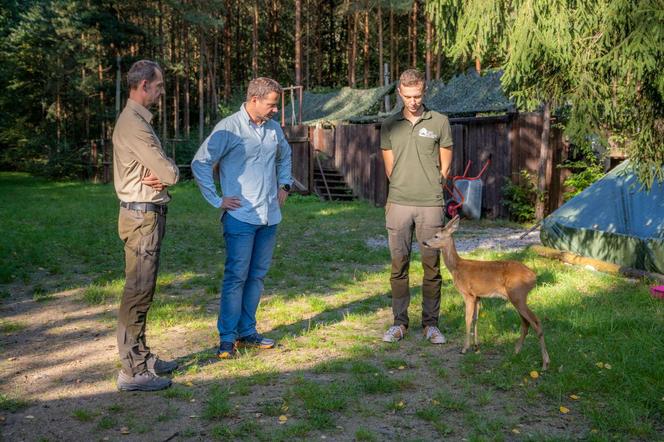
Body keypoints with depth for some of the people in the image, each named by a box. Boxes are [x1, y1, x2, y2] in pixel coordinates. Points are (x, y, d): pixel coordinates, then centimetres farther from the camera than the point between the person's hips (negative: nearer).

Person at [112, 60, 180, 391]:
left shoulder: (138, 120, 16)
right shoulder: (134, 124, -17)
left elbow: (165, 169, 13)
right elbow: (170, 173, -20)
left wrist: (162, 175, -9)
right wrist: (165, 175, 2)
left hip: (148, 214, 10)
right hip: (142, 216, -10)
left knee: (142, 291, 15)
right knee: (138, 292, -5)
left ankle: (141, 357, 26)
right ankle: (132, 371, 3)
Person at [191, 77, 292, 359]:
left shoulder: (274, 128, 11)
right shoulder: (229, 128, -9)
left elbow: (285, 156, 31)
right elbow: (200, 163, -9)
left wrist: (284, 185, 19)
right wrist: (217, 200, -10)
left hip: (269, 216, 7)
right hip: (240, 217, -6)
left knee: (257, 275, 11)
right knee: (236, 276, -5)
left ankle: (247, 331, 23)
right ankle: (227, 339, 4)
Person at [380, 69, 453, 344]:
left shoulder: (439, 122, 4)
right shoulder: (389, 125, 8)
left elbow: (445, 166, 8)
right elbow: (390, 167, 12)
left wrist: (429, 190, 9)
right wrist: (404, 190, 10)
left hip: (431, 205, -1)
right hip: (398, 204, 1)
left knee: (432, 265, 3)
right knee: (398, 265, 4)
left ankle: (431, 323, 14)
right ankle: (400, 322, 15)